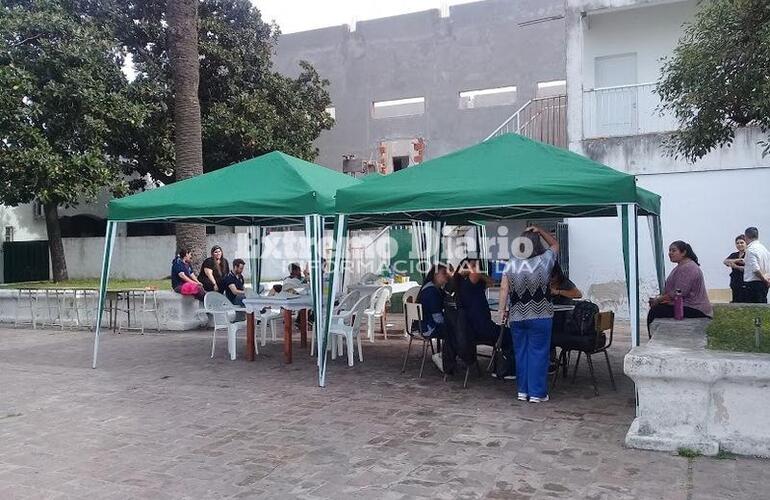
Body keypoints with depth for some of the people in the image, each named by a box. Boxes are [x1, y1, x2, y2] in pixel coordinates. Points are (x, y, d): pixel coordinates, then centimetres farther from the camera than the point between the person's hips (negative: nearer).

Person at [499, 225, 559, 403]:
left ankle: (522, 391, 19)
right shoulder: (544, 261, -7)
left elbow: (504, 288, -1)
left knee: (521, 352, 12)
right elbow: (555, 244, 11)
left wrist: (502, 310, 6)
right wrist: (540, 231, 8)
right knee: (538, 353, 3)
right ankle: (537, 393, 7)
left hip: (516, 316, 3)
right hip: (540, 316, -3)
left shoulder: (511, 264, 0)